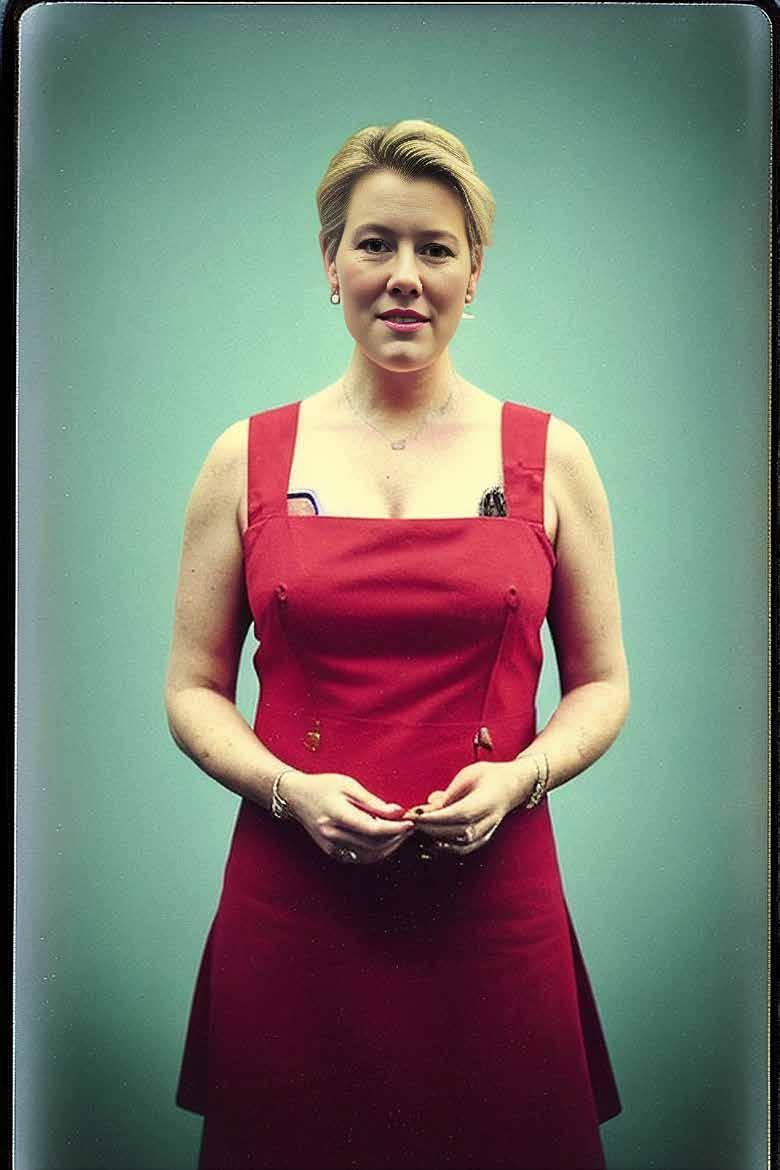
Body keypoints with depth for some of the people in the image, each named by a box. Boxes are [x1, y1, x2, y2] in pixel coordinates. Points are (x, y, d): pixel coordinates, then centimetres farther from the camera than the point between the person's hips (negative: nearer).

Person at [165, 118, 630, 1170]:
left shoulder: (550, 456, 4)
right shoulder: (249, 459, 4)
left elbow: (602, 685, 9)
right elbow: (193, 690, 7)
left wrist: (518, 777, -9)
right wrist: (289, 789, -10)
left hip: (494, 896, 0)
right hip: (293, 898, 0)